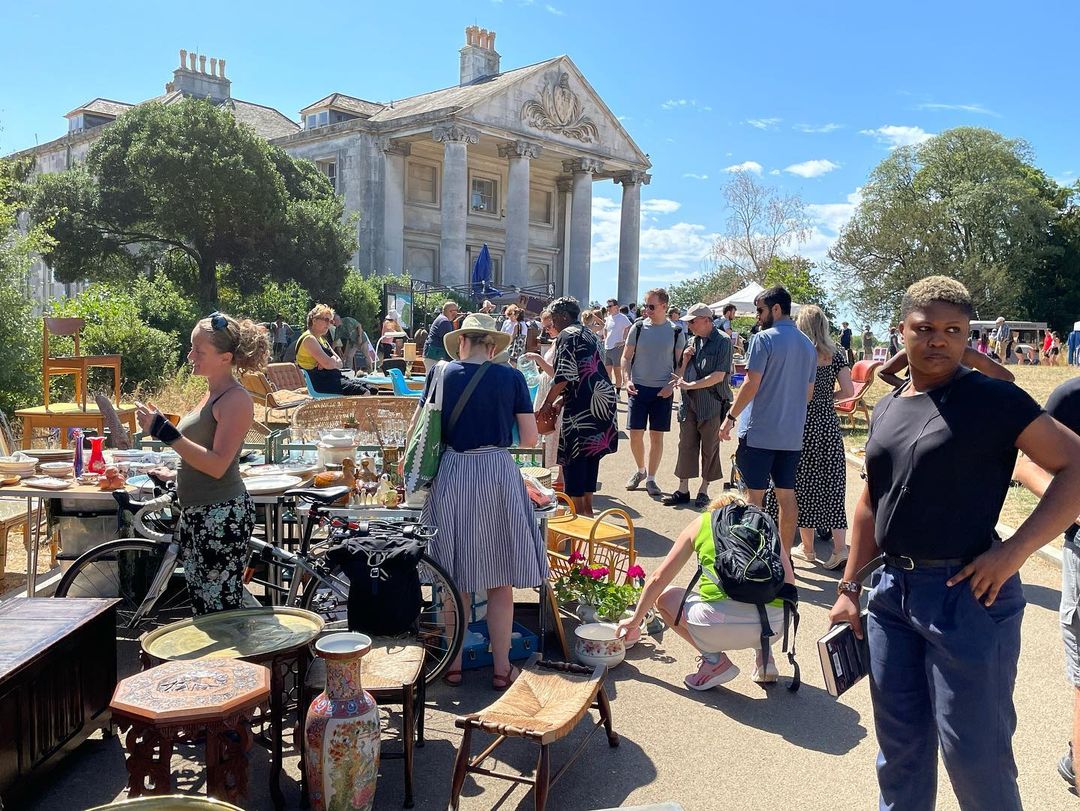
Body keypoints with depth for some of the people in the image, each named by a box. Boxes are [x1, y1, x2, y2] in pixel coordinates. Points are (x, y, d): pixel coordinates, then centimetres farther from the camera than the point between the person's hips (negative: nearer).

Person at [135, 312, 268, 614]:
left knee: (221, 606, -2)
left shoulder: (236, 399, -16)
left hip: (223, 515, -10)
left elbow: (217, 464, -23)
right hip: (195, 514, 10)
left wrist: (166, 432, -23)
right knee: (200, 600, 17)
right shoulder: (212, 394, 13)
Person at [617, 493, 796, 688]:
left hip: (722, 619, -4)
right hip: (774, 626, 4)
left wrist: (635, 620, 32)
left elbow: (658, 578, 19)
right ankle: (764, 652, 16)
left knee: (663, 596, 22)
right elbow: (789, 585, 17)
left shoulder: (702, 522, 18)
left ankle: (714, 658, 8)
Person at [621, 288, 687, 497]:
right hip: (638, 388, 1)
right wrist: (627, 379, -9)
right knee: (635, 434, 2)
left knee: (657, 436, 4)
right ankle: (640, 470, 26)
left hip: (663, 391, -1)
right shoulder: (638, 328, 1)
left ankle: (651, 478, 17)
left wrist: (672, 385, -10)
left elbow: (680, 363, 5)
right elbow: (626, 357, 6)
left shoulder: (676, 332, -1)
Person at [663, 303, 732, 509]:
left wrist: (690, 385, -13)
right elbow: (681, 375, 15)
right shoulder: (693, 341, 11)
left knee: (710, 449, 5)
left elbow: (719, 376, -16)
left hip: (712, 405, -5)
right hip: (690, 404, 6)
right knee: (686, 446, 7)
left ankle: (703, 491, 17)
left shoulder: (722, 341, -8)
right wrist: (685, 360, -4)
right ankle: (683, 490, 15)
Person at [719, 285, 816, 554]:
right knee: (787, 496, 10)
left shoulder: (764, 339, -10)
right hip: (792, 434, 6)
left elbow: (751, 384, -15)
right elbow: (809, 392, 16)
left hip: (759, 432, -6)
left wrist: (731, 417, -6)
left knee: (754, 495, 1)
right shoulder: (808, 345, 11)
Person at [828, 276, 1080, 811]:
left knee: (973, 752, 5)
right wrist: (849, 587, 14)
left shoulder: (994, 400, -8)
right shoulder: (887, 409, 10)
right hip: (891, 589, 6)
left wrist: (1012, 553, -19)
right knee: (898, 743, 18)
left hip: (966, 592, -6)